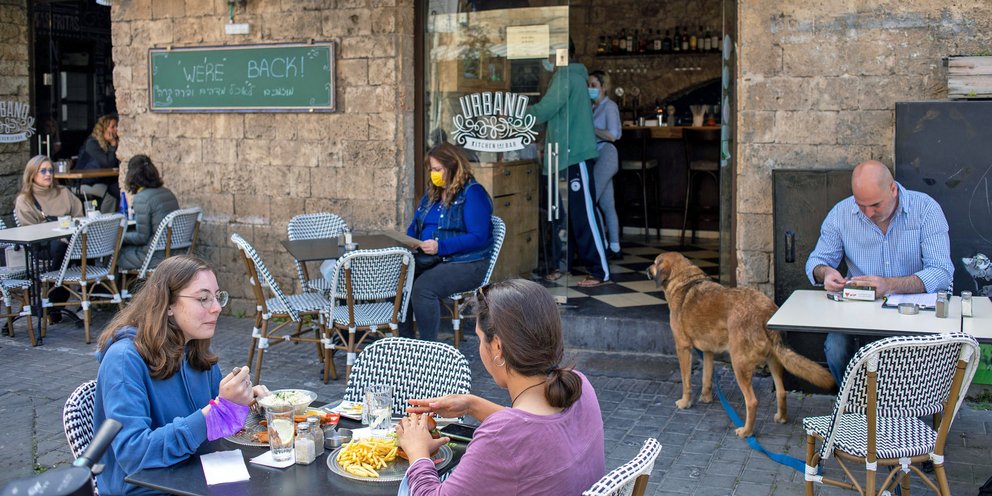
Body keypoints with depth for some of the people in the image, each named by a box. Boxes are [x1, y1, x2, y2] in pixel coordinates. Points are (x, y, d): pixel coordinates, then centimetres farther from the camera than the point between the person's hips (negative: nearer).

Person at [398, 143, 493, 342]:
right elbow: (415, 227, 27)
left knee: (422, 287, -33)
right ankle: (404, 341, -14)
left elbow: (478, 238, -16)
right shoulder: (432, 192, 19)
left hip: (465, 263, -7)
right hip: (428, 260, 8)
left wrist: (440, 247, -24)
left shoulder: (473, 193, -7)